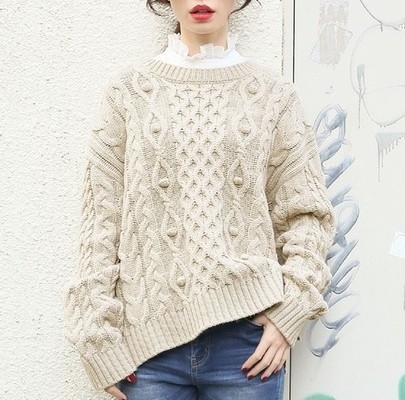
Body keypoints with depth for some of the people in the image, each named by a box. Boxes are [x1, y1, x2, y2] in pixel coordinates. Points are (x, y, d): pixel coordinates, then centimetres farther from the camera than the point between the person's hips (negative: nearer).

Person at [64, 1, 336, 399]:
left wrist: (289, 313, -6)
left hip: (247, 335, 0)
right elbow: (101, 218, 2)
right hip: (149, 336, 0)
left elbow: (305, 213, 6)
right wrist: (99, 339, -2)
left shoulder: (273, 94, 5)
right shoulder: (128, 91, 4)